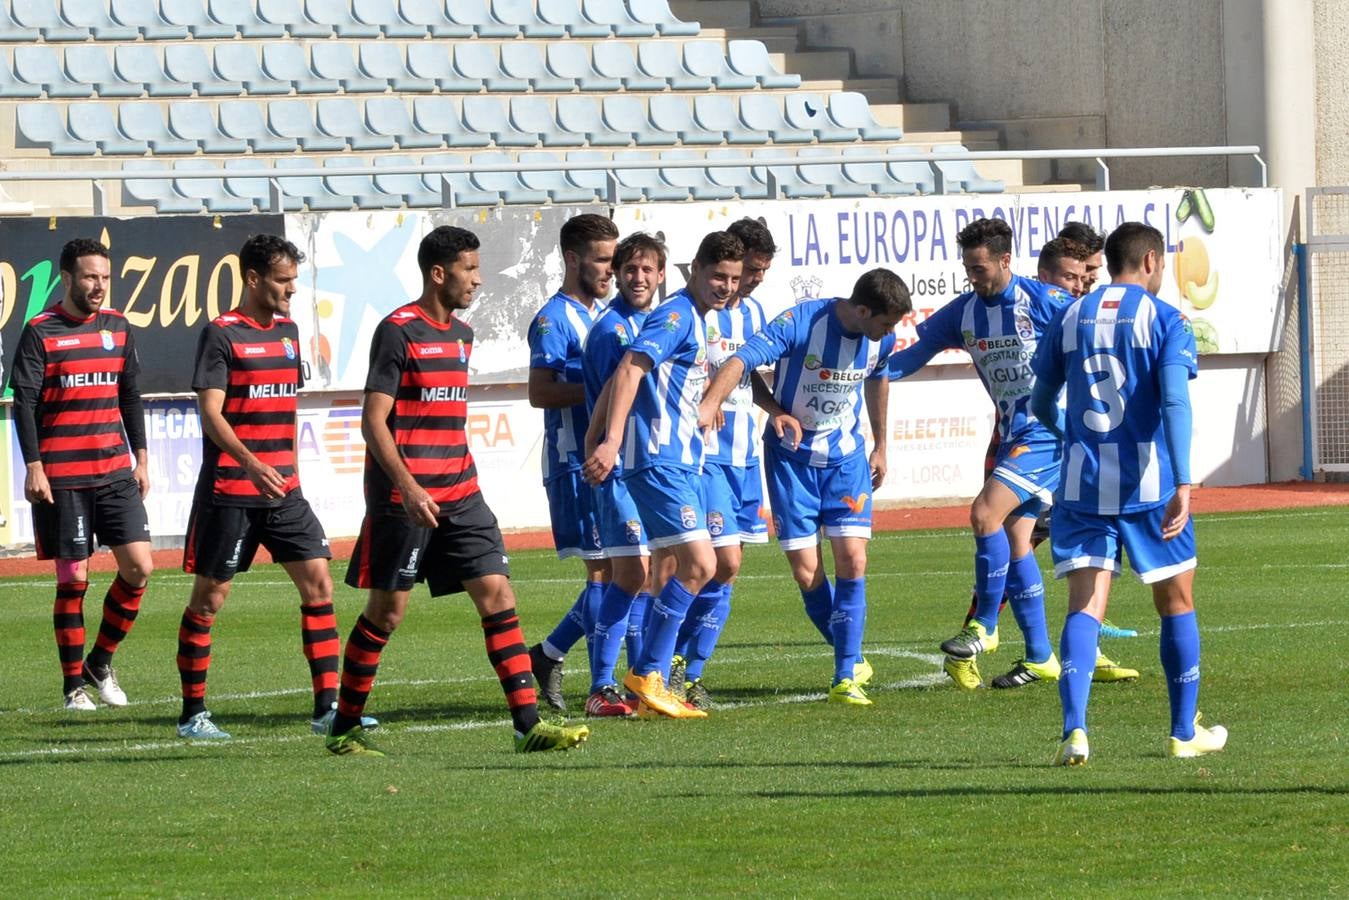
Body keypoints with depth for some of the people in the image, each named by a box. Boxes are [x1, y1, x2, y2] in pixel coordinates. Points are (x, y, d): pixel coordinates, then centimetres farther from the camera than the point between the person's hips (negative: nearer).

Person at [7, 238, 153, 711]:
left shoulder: (118, 328, 10)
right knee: (73, 579, -2)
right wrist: (33, 466, -12)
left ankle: (100, 661, 14)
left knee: (138, 567, -5)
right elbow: (24, 402, -6)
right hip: (61, 477, -4)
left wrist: (140, 458, 13)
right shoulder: (41, 332, -4)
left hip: (116, 472, 4)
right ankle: (74, 684, 9)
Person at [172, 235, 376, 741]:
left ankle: (327, 707, -1)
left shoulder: (287, 332, 13)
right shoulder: (221, 335, -9)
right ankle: (192, 714, 10)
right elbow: (210, 412, -16)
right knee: (211, 595, 1)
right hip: (229, 490, -6)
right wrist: (251, 463, -30)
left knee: (317, 581, -3)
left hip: (282, 490, 6)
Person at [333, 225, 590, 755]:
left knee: (497, 594, -4)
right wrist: (407, 487, -23)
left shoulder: (460, 334, 14)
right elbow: (373, 419, -14)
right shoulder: (399, 332, -10)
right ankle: (344, 729, 14)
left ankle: (528, 725, -7)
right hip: (404, 498, -7)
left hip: (459, 496, 7)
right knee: (386, 612, 1)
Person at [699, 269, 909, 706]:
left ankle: (846, 678, -4)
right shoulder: (801, 322, -23)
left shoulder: (881, 339, -6)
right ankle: (853, 657, 18)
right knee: (806, 571, -5)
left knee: (852, 561, -11)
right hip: (791, 456, -3)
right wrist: (710, 404, -53)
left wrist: (880, 447, 26)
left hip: (846, 457, 3)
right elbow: (743, 360, -35)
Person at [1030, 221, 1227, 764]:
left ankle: (1074, 729, -22)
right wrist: (1183, 485, -22)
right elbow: (1174, 401, -16)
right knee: (1176, 603, 14)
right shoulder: (1165, 320, -3)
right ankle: (1184, 732, 22)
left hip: (1081, 482, 3)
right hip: (1148, 483, -3)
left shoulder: (1069, 319, 9)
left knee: (1084, 607, -2)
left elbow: (1040, 403, 17)